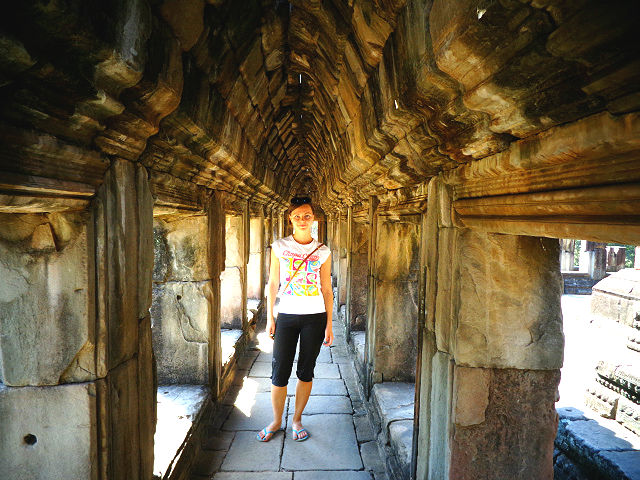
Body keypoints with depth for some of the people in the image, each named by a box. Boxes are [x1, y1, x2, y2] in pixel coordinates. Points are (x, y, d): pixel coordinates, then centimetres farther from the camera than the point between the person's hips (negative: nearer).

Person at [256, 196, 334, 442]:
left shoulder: (323, 252, 2)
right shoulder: (279, 247, 2)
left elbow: (327, 290, 4)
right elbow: (273, 284, 5)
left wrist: (329, 324, 2)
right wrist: (270, 317, 1)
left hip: (315, 317, 0)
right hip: (287, 316, 0)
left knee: (306, 371, 9)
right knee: (280, 371, 2)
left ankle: (297, 420, 27)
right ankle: (276, 421, 24)